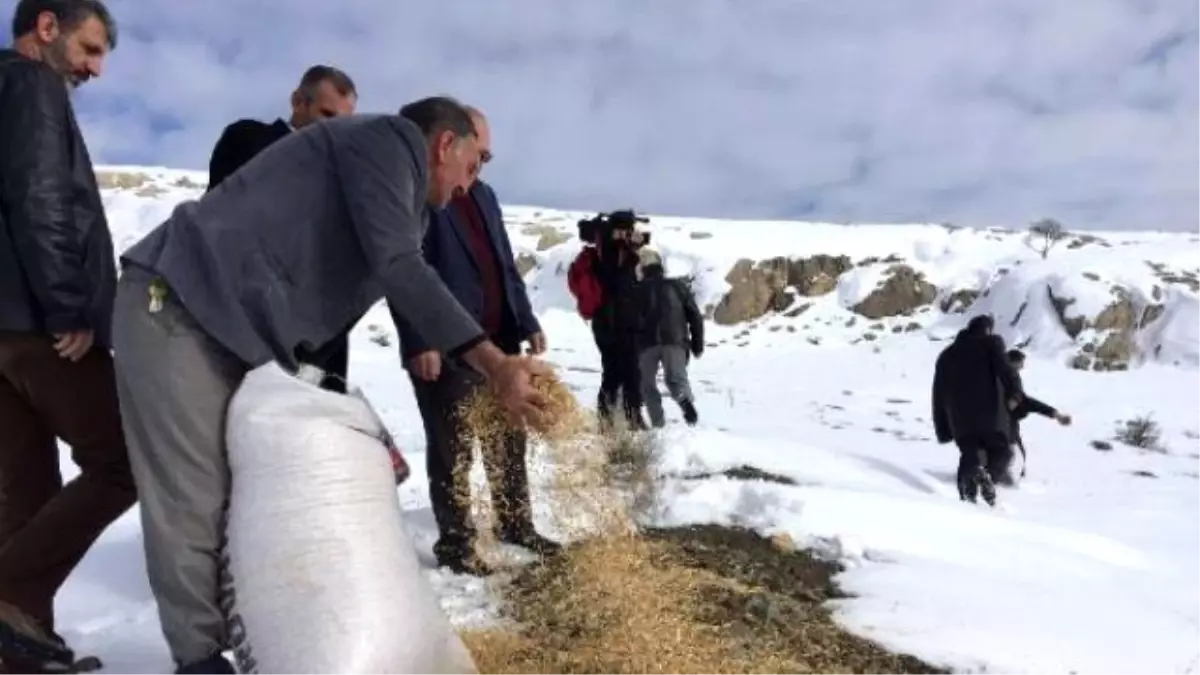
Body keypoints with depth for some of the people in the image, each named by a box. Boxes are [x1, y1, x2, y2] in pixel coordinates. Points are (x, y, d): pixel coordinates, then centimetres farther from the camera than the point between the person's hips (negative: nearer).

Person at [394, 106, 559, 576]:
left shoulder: (484, 195, 18)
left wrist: (527, 322, 13)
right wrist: (419, 342, -21)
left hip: (497, 342, 8)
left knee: (508, 441, 15)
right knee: (452, 450, 2)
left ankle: (516, 525, 29)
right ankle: (455, 544, 14)